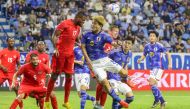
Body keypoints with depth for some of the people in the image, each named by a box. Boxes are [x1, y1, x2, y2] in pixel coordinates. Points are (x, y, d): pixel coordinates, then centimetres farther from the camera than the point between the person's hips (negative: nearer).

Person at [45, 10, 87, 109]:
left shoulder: (78, 28, 12)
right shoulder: (65, 24, -11)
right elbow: (54, 36, -13)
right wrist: (56, 48, -22)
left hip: (70, 54, 7)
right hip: (60, 53, -7)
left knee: (69, 77, 5)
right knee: (54, 76, -2)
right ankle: (46, 100, 4)